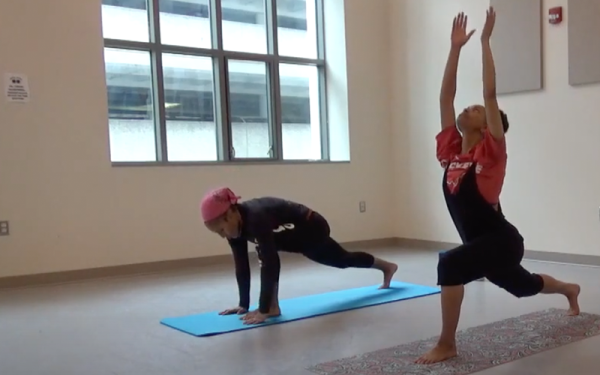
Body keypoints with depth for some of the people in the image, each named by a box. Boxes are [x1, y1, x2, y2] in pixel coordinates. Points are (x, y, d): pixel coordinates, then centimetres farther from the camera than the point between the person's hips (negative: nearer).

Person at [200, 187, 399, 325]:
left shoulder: (256, 218, -41)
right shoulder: (236, 225, -14)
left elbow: (270, 264, -44)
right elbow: (241, 267, -7)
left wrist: (263, 310, -42)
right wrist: (243, 304, -6)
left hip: (313, 229, -9)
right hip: (298, 235, 9)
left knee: (267, 253, -30)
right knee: (343, 260, 26)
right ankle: (387, 266, 48)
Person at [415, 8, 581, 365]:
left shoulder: (491, 152, -14)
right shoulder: (451, 150, 0)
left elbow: (490, 93, -20)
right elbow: (445, 97, 0)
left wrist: (485, 41, -17)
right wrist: (456, 47, 3)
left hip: (502, 241, -8)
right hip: (483, 243, 8)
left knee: (450, 264, -31)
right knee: (521, 285, 31)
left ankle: (447, 345, -18)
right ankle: (569, 289, 62)